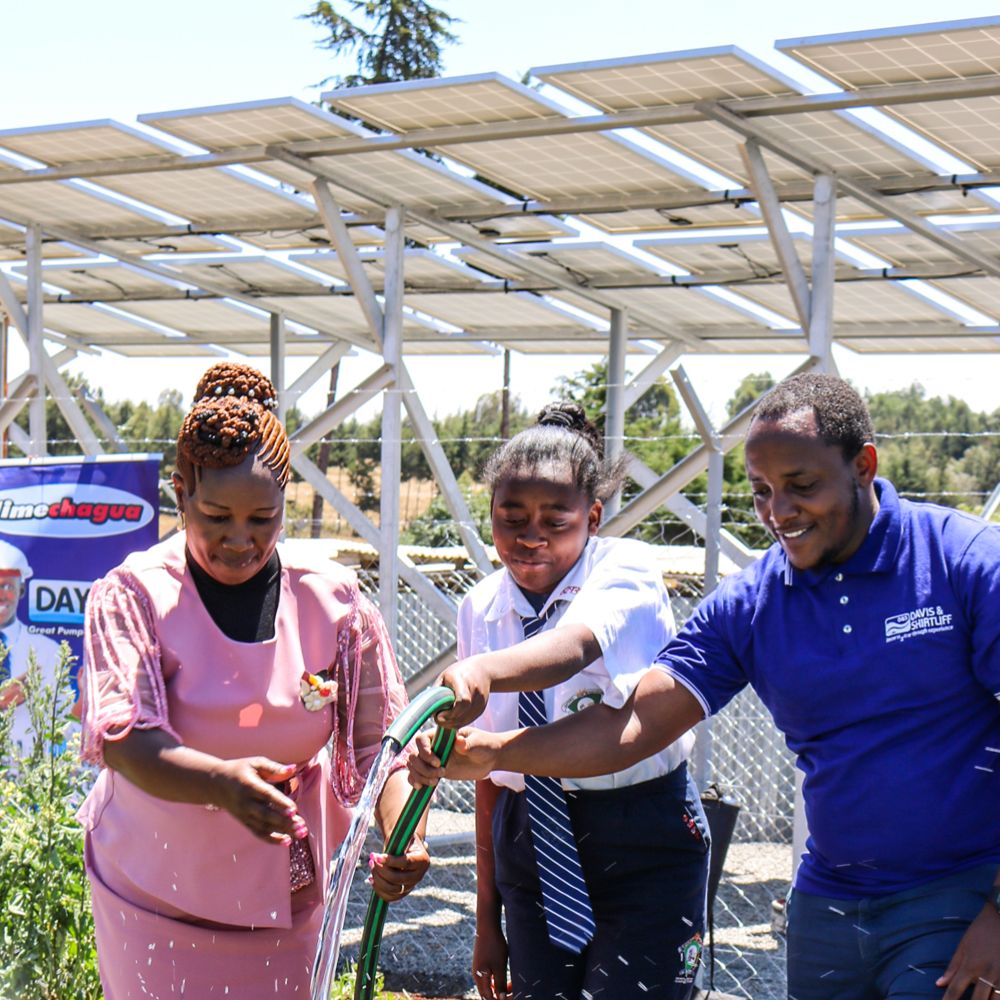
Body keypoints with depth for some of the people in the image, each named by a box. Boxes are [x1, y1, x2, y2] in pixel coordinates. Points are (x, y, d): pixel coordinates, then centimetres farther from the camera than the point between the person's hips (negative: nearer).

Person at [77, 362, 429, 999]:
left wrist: (403, 838, -23)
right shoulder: (133, 596, -12)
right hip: (157, 894, -2)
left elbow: (380, 738, -4)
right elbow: (122, 739, -23)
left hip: (284, 893, 2)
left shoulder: (333, 599, -5)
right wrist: (222, 782, -43)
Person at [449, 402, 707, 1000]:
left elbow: (574, 645, -38)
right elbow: (491, 767, 7)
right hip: (533, 854, 5)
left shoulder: (625, 569, -14)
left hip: (643, 850, -5)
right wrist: (487, 916, 9)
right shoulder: (481, 609, 2)